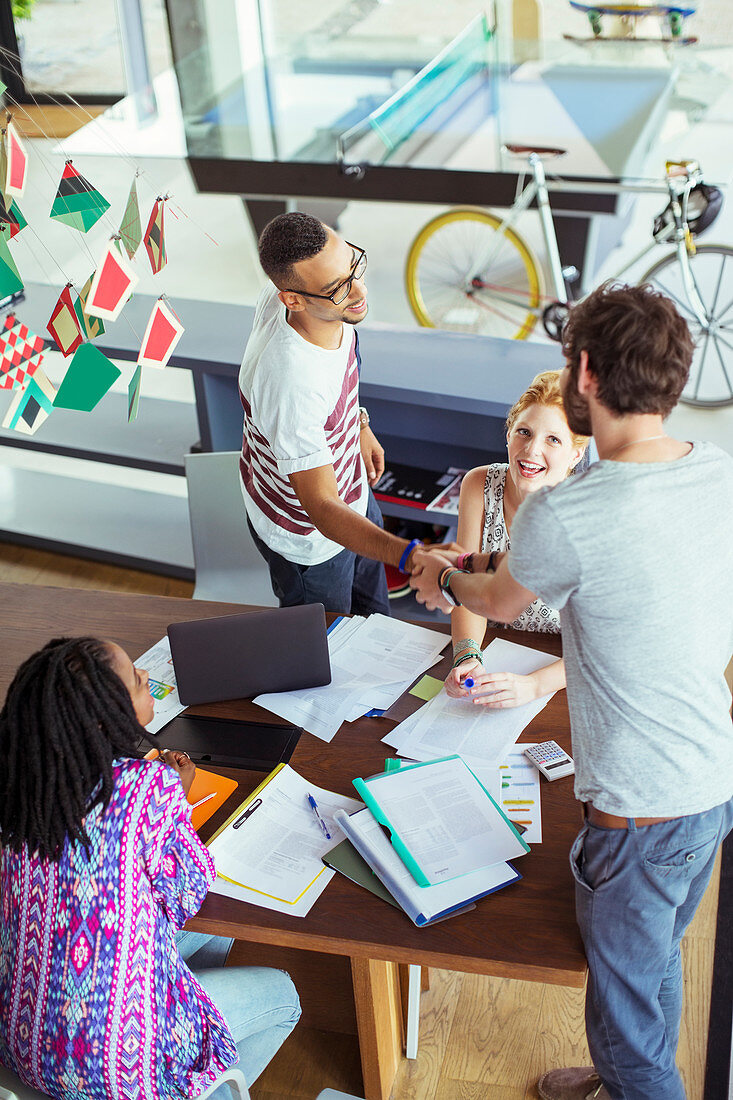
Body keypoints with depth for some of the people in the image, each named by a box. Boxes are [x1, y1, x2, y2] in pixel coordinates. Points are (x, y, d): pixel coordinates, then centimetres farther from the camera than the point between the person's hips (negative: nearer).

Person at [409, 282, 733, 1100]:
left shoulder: (564, 517, -28)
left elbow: (498, 604, -5)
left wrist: (444, 572, 18)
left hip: (642, 811, -8)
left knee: (626, 993, 18)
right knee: (656, 961, 32)